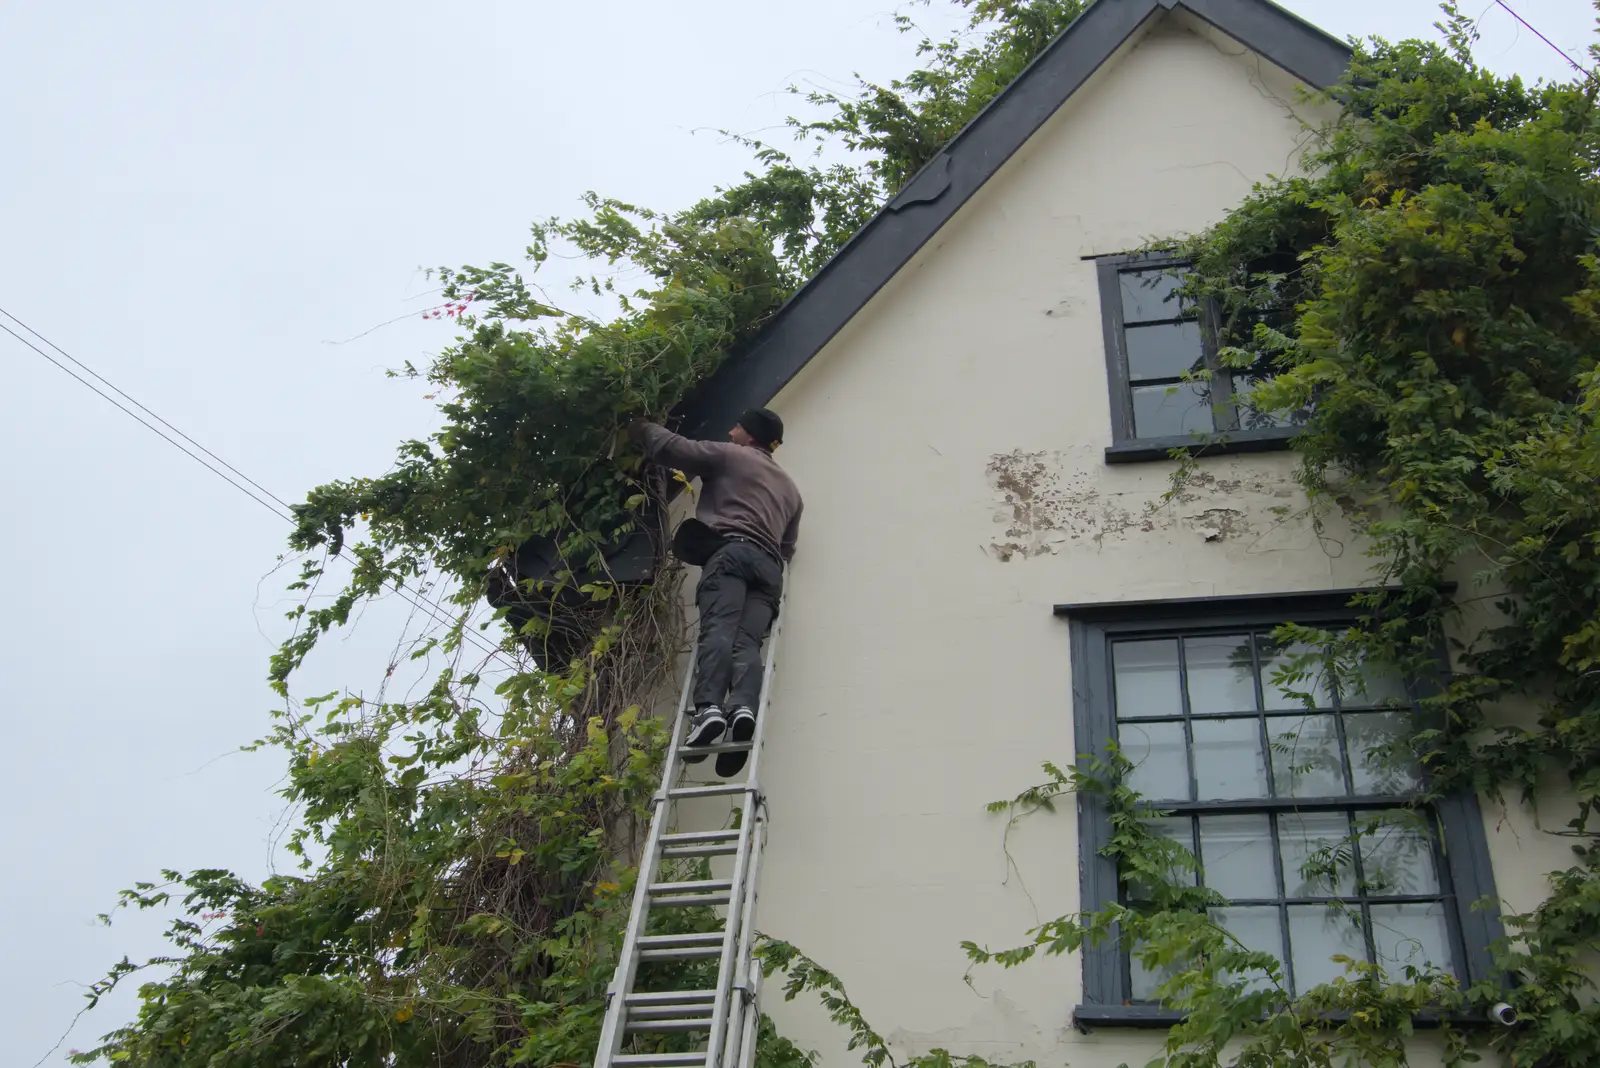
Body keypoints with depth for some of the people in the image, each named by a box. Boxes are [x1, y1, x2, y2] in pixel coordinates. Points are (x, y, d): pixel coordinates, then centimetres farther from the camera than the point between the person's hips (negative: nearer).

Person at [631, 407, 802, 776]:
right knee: (747, 640, -14)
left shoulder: (729, 455, 19)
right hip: (770, 565, 5)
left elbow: (672, 448, 14)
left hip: (732, 551, -5)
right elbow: (787, 547, 39)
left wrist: (641, 427, 32)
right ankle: (743, 708, -41)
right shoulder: (789, 488, 38)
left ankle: (709, 707, -43)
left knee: (719, 629, -22)